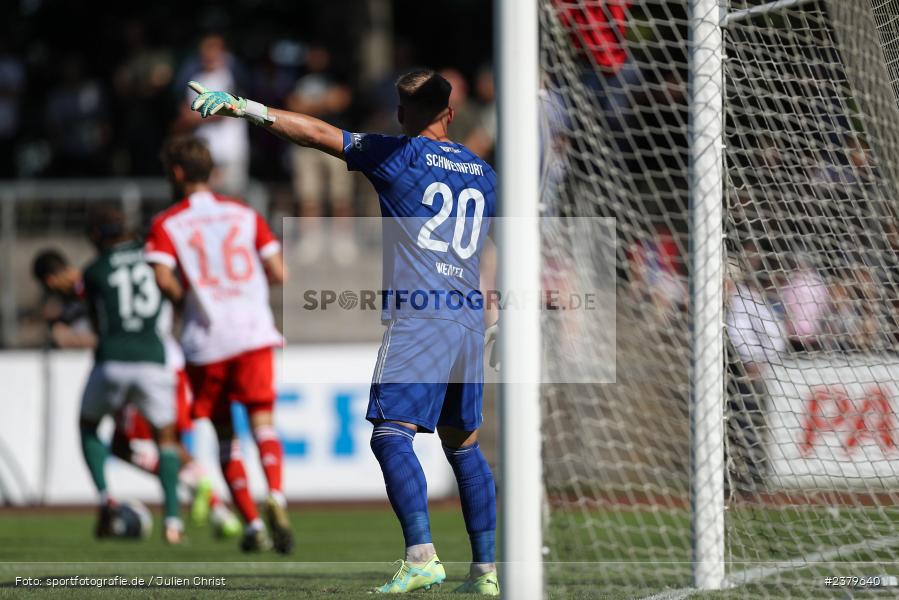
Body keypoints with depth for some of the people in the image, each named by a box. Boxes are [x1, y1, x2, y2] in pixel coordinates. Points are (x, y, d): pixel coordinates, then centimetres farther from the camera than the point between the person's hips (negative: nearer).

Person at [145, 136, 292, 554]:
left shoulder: (166, 224, 3)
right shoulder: (246, 214, 12)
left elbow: (163, 279, -13)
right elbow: (277, 273, 6)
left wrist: (186, 301, 6)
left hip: (205, 341, -1)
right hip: (253, 331, 1)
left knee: (224, 434, 10)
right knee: (262, 420, -6)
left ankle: (251, 523, 7)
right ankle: (275, 497, -33)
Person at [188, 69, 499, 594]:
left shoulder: (400, 155, -1)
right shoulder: (484, 172, 16)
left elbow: (320, 134, 0)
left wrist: (244, 108, 4)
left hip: (416, 314, -7)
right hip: (471, 318, 7)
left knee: (392, 433, -12)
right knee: (464, 445, 14)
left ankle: (422, 556, -28)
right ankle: (486, 570, 12)